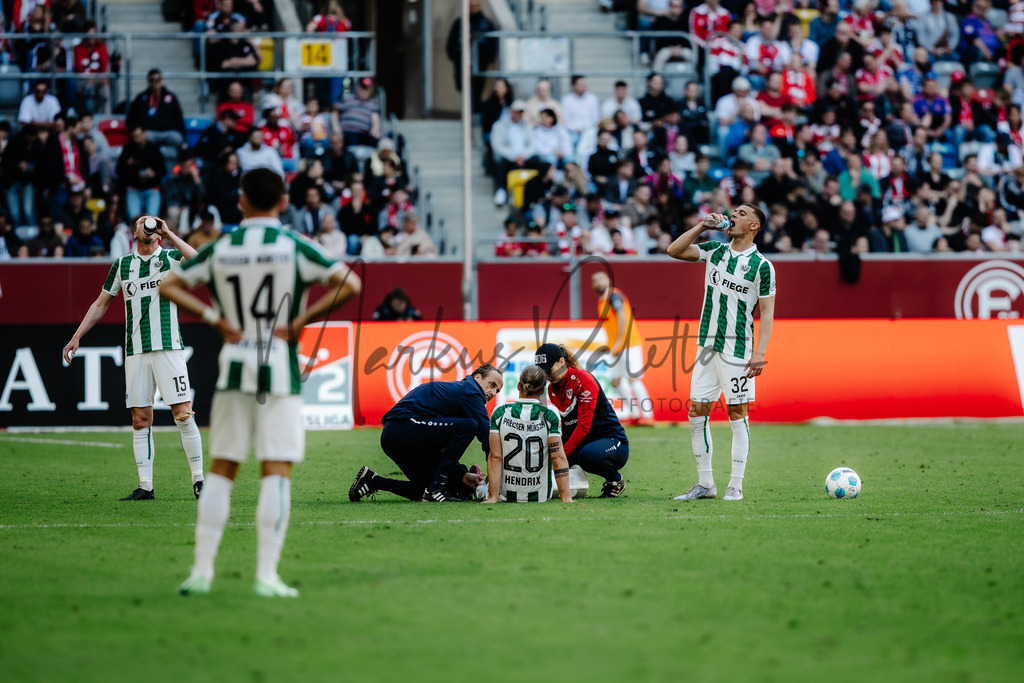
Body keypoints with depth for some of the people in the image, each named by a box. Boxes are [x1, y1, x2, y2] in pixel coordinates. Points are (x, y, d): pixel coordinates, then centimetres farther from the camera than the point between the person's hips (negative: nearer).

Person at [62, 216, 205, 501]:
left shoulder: (172, 257, 5)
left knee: (183, 414, -9)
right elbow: (101, 304, 20)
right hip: (136, 352, 3)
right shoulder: (122, 264, 13)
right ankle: (145, 486, 3)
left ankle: (198, 480, -2)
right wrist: (77, 336, 15)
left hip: (168, 347, -3)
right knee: (140, 420, 1)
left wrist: (169, 233, -11)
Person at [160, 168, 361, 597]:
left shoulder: (219, 249, 4)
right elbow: (350, 285, -10)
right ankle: (266, 574, -8)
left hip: (233, 368, 2)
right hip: (280, 371, -2)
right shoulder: (294, 247, -4)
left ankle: (202, 570, 5)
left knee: (221, 470, 9)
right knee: (276, 471, -2)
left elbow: (167, 286, 6)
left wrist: (215, 319, 2)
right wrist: (300, 321, -6)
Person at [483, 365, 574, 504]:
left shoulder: (499, 414, -8)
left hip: (506, 496, 1)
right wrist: (566, 498, -15)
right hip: (540, 496, -1)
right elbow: (558, 458, -15)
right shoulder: (549, 416, -12)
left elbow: (495, 457, -10)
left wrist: (493, 498, -10)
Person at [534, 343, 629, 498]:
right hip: (581, 443, 6)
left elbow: (584, 426, -23)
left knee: (587, 455, -40)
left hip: (612, 441, -6)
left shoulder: (584, 380, -16)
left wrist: (562, 455, -29)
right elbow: (565, 426, 12)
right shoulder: (552, 389, 8)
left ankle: (616, 480, -10)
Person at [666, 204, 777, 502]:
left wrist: (760, 352, -13)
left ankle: (736, 486, 2)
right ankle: (705, 484, 11)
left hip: (738, 349, -5)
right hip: (707, 344, 5)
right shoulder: (714, 251, 11)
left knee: (737, 413, -3)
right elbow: (674, 250, 8)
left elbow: (767, 312, -5)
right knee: (697, 412, 4)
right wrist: (703, 225, 2)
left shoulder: (762, 265, -4)